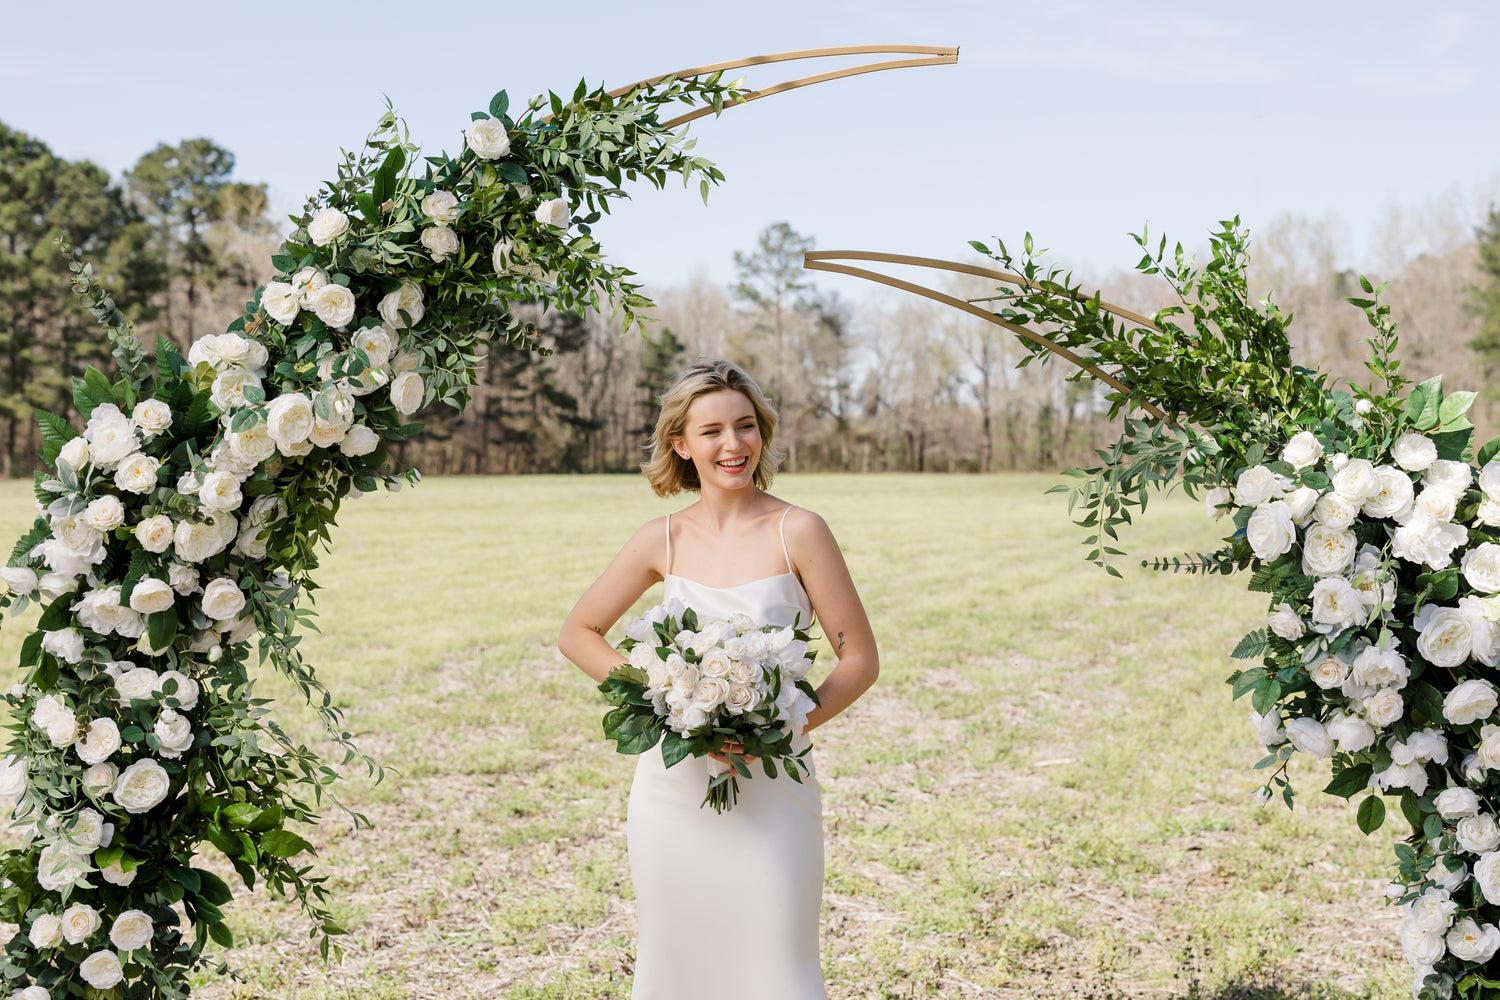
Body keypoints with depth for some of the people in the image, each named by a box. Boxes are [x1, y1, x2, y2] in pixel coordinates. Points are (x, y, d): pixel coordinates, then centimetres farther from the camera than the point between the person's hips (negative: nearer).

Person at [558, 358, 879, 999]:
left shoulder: (797, 533, -6)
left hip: (770, 792, -2)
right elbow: (577, 633, 12)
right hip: (673, 785, 3)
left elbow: (860, 660, -4)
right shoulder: (664, 539, 2)